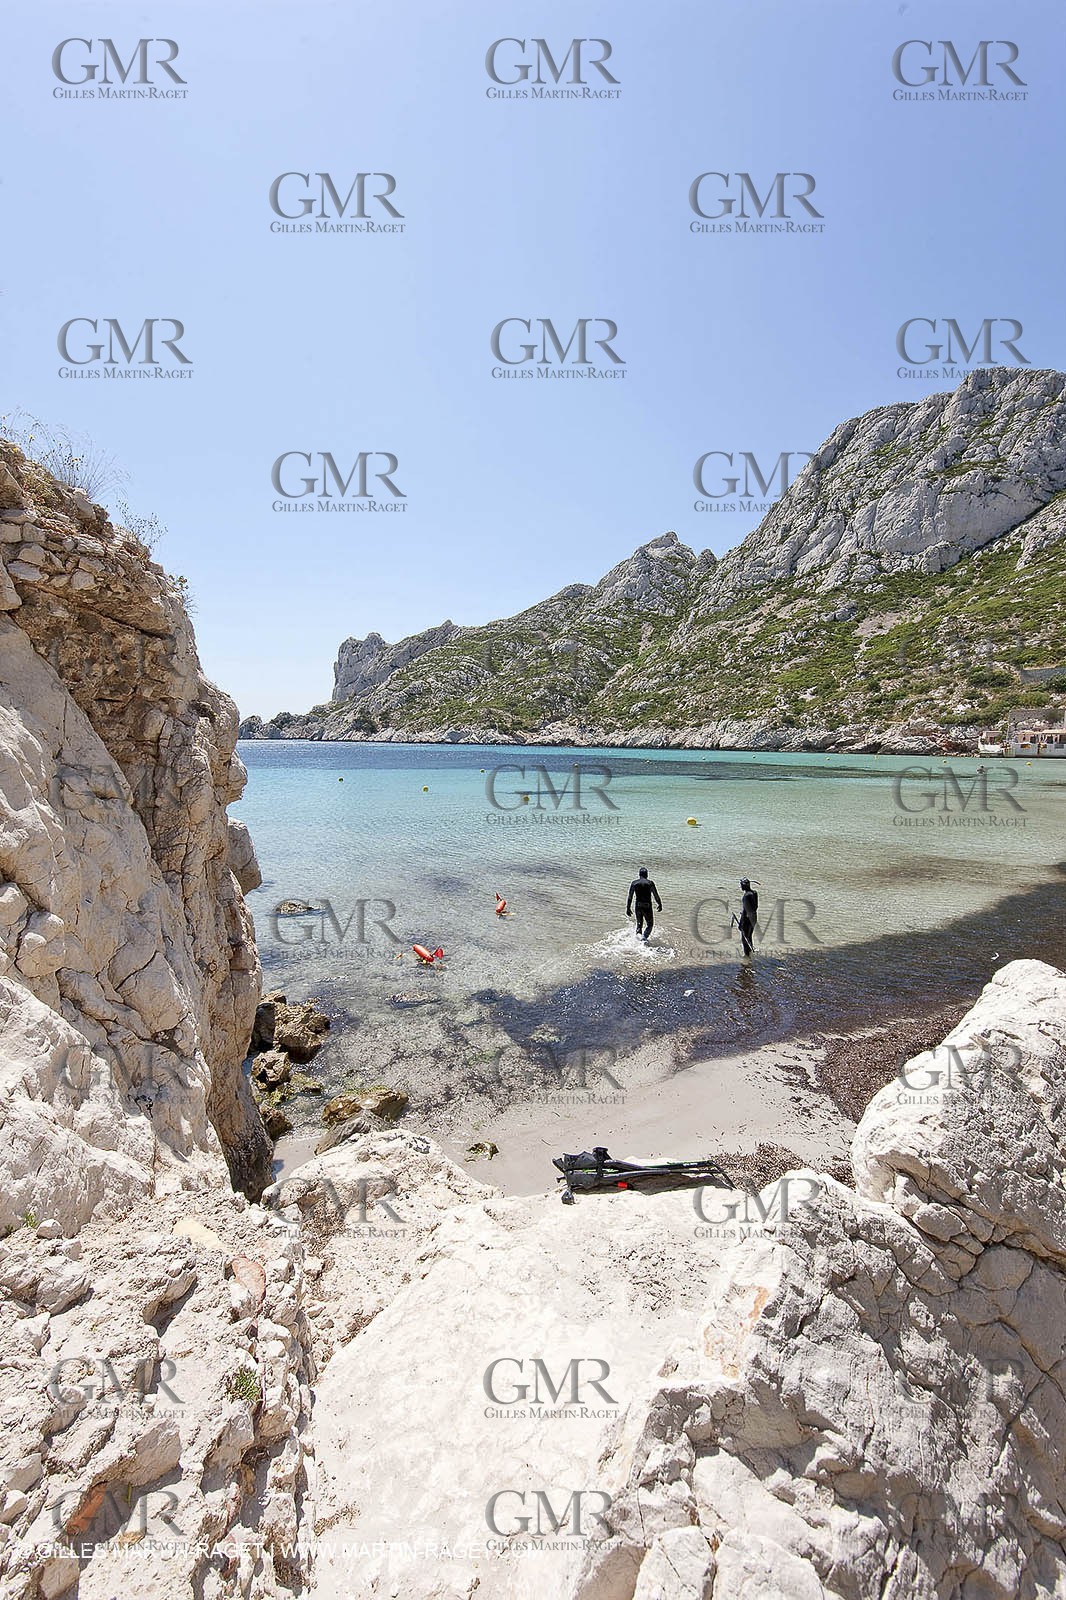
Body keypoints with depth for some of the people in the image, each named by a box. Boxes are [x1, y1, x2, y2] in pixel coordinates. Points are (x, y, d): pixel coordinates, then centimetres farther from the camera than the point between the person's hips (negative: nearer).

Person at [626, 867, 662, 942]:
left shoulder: (634, 883, 0)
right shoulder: (650, 883, -6)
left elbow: (630, 897, 0)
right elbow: (656, 896, -4)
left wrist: (628, 908, 6)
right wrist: (660, 904, 11)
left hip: (638, 906, 3)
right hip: (647, 906, -3)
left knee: (639, 923, 21)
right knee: (650, 924, 13)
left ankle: (638, 933, -5)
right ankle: (644, 936, -9)